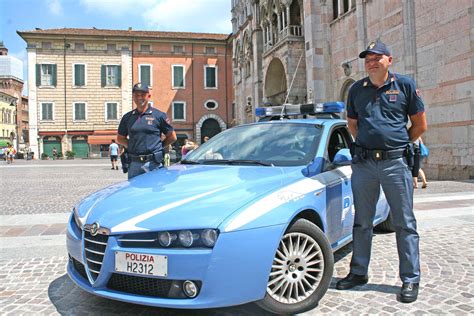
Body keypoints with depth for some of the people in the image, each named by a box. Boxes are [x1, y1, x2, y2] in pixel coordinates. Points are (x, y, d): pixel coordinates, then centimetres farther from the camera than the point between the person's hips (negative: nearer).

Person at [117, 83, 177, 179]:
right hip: (134, 163, 4)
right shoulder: (127, 117, 12)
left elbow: (172, 137, 7)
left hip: (153, 163, -4)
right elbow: (120, 138, 22)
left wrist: (158, 146, 2)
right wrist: (133, 146, 8)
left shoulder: (159, 115, 2)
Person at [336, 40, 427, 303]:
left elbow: (420, 124, 6)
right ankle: (358, 272, 23)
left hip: (395, 163, -3)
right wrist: (367, 144, 10)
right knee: (362, 222, 10)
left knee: (404, 223, 3)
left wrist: (398, 144, 5)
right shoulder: (356, 89, 10)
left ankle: (410, 279, 14)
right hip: (363, 163, 3)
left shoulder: (405, 85, 2)